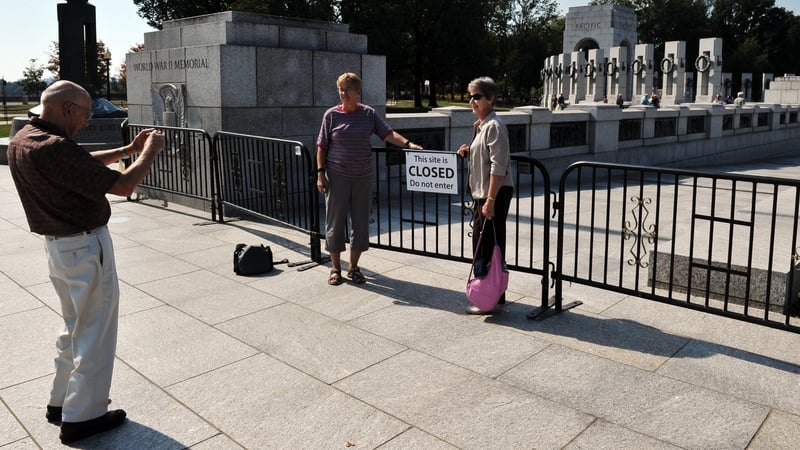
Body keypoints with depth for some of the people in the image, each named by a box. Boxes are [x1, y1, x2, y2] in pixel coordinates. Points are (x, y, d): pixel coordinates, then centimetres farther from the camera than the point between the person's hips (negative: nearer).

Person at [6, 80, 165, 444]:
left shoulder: (22, 139, 3)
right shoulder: (54, 148, -27)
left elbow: (84, 164, 17)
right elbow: (123, 185, -25)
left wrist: (128, 149, 12)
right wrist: (150, 151, -9)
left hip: (57, 245, 10)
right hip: (85, 248, -10)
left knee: (75, 326, 24)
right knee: (94, 333, 5)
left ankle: (60, 402, 36)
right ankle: (81, 417, 17)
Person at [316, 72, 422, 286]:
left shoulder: (369, 114, 4)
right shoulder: (331, 115, 0)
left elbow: (388, 134, -2)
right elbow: (322, 147, 1)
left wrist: (407, 143, -18)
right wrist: (320, 173, -6)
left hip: (363, 177, 2)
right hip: (337, 177, -2)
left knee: (361, 223, 6)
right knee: (335, 222, 3)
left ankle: (353, 267, 22)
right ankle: (335, 268, 18)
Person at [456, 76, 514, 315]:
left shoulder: (494, 126, -16)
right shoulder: (481, 125, 14)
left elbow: (498, 167, -21)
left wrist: (490, 200, -24)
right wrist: (469, 151, 8)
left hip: (495, 194, -10)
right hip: (483, 194, 10)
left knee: (489, 246, -3)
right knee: (483, 245, 15)